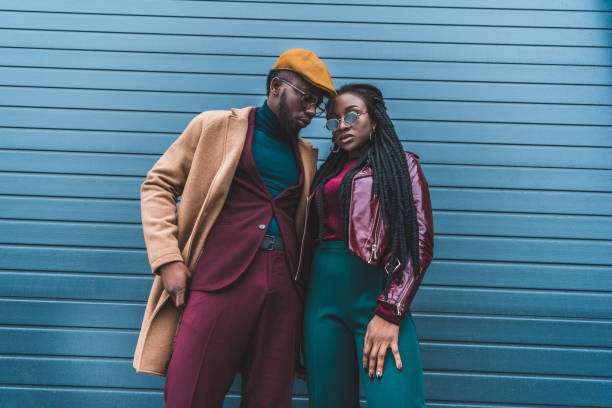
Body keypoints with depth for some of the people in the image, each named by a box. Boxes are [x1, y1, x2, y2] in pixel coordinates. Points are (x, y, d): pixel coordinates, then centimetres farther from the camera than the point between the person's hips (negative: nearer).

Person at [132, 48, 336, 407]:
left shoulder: (307, 155, 18)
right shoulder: (215, 125, 7)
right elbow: (158, 186, 6)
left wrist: (302, 288, 10)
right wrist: (167, 260, -6)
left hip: (284, 290, 4)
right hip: (219, 281, -3)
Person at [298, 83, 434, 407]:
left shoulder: (401, 165, 6)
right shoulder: (328, 172, 20)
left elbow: (421, 243, -5)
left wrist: (390, 312, -15)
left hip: (376, 292, -4)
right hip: (324, 295, 5)